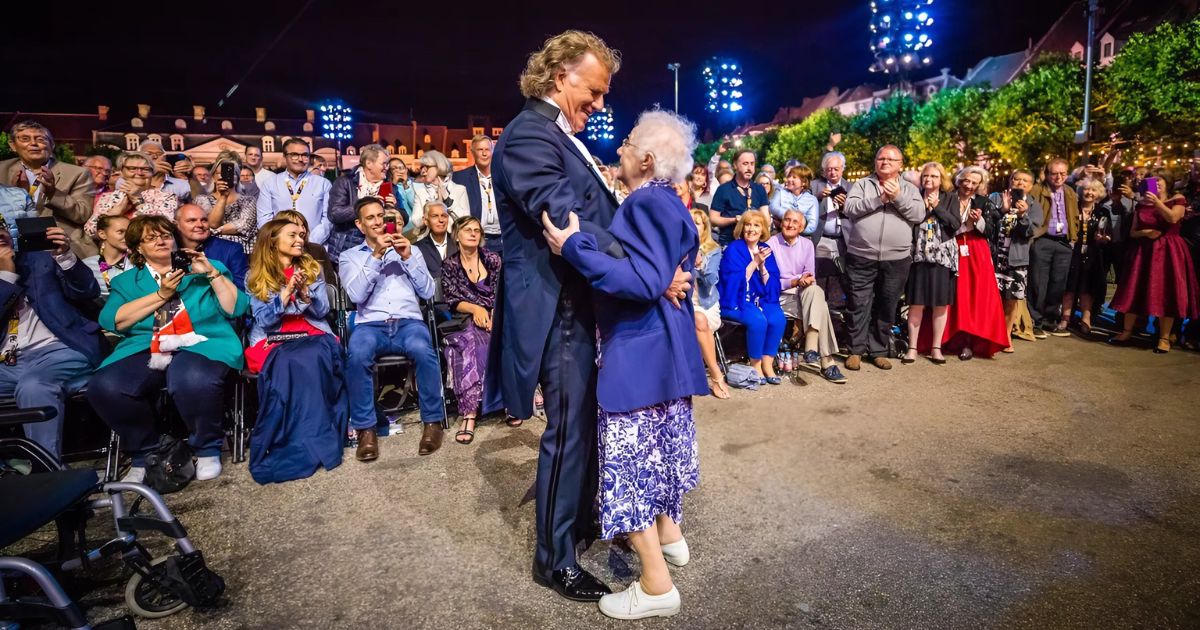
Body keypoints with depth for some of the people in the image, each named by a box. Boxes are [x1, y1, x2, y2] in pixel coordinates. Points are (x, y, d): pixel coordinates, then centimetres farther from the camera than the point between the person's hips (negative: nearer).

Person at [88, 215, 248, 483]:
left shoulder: (202, 268, 20)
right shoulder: (127, 281, 24)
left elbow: (235, 308, 7)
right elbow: (112, 321, 4)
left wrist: (212, 273, -2)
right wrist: (162, 294, -2)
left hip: (200, 344, -3)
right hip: (144, 350, 3)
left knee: (194, 380, -38)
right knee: (103, 387, -28)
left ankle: (207, 450, -11)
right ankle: (144, 454, -3)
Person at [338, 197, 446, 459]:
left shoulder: (410, 250, 20)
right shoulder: (349, 256, 16)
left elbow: (428, 292, 8)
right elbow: (356, 295, -3)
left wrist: (408, 258, -3)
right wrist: (376, 256, -9)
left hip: (409, 322, 1)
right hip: (370, 324, 0)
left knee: (423, 351, -35)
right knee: (357, 355, -36)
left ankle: (433, 421, -18)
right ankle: (366, 428, -20)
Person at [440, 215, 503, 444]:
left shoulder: (493, 259, 10)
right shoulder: (450, 265, 10)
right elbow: (452, 300, 3)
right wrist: (475, 308, -15)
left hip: (496, 316, 1)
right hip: (469, 319, -1)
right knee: (469, 341, -35)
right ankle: (470, 412, -42)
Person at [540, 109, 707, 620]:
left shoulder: (646, 204, -19)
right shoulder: (664, 203, 11)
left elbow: (646, 282, -29)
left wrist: (575, 247, -29)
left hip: (640, 351, -10)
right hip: (661, 346, 10)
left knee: (630, 457, -3)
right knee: (656, 444, 23)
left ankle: (656, 585, 6)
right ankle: (669, 534, 42)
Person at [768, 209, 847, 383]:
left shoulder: (807, 245, 13)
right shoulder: (771, 244, -2)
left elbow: (810, 277, 10)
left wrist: (807, 280, -15)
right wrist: (795, 282, -18)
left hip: (805, 294, 4)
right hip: (780, 296, -4)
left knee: (815, 290, -33)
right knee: (820, 309, -29)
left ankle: (812, 350, -36)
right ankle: (825, 362, -30)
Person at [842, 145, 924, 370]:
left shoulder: (909, 189, 12)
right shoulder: (862, 184, 7)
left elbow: (919, 215, -2)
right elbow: (849, 208, -8)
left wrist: (898, 197, -12)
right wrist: (878, 199, -14)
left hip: (896, 259, 2)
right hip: (861, 257, -2)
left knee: (886, 308, 8)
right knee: (859, 306, 1)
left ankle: (878, 351, 19)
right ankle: (856, 350, 11)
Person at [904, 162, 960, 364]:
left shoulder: (949, 198, 8)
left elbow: (956, 224, -4)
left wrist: (937, 207, -8)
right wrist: (923, 207, -9)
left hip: (942, 257, 1)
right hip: (919, 256, -1)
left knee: (941, 304, 4)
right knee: (916, 303, -2)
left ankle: (936, 347, 14)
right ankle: (913, 347, 6)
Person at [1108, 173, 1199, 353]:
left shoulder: (1177, 199, 4)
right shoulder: (1141, 204, 13)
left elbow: (1173, 218, -17)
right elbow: (1132, 232, 10)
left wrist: (1157, 202, -20)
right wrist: (1145, 232, -9)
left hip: (1168, 251, -3)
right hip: (1143, 251, 3)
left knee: (1166, 293, -5)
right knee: (1135, 290, 0)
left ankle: (1164, 338, -1)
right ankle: (1126, 332, 7)